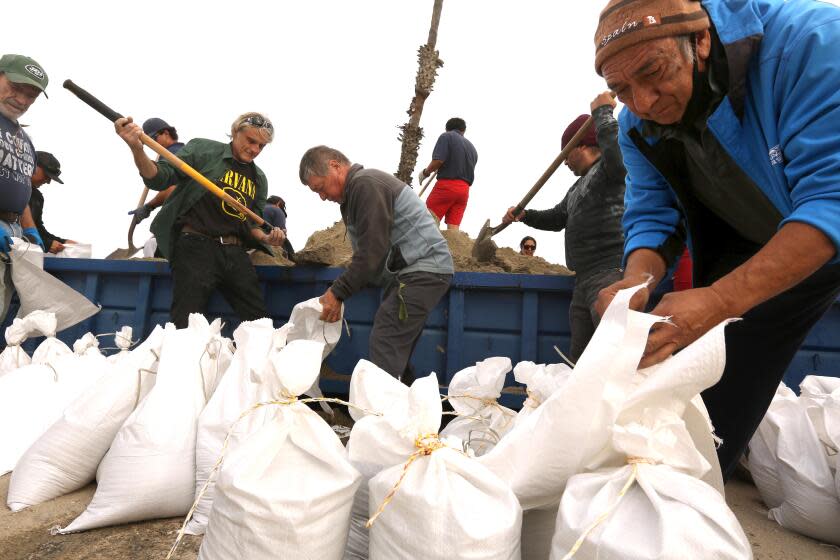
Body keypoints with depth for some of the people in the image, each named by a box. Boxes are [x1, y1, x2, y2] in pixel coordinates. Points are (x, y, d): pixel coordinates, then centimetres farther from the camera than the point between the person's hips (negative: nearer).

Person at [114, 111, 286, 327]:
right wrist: (137, 149, -24)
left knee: (260, 323, 3)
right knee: (186, 326, -7)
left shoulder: (259, 179, 18)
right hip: (196, 247, -4)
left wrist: (266, 238, -1)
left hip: (235, 253, 5)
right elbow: (159, 178, -5)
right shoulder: (203, 149, 3)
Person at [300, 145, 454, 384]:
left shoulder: (365, 184, -13)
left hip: (424, 269, -10)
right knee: (397, 354, 10)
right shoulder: (353, 194, 20)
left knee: (385, 346, -16)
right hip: (408, 271, 10)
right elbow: (365, 251, 18)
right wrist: (338, 292, 10)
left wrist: (338, 292, -14)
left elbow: (373, 251, -20)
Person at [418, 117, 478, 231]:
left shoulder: (446, 136, 3)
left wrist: (425, 172, 3)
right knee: (454, 229, 1)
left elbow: (438, 161, -11)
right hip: (464, 189, 7)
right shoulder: (472, 148, 23)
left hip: (446, 185, -6)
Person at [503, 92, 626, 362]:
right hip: (585, 280, 10)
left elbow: (617, 154, -25)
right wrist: (524, 215, 20)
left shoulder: (610, 169, -1)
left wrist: (603, 112, -11)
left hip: (612, 274, -9)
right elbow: (557, 218, 35)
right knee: (579, 359, 8)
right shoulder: (579, 186, 28)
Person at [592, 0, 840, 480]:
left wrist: (720, 301, -49)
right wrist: (637, 282, -32)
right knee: (708, 423, 4)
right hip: (751, 257, 4)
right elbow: (653, 217, -10)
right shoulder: (638, 125, -14)